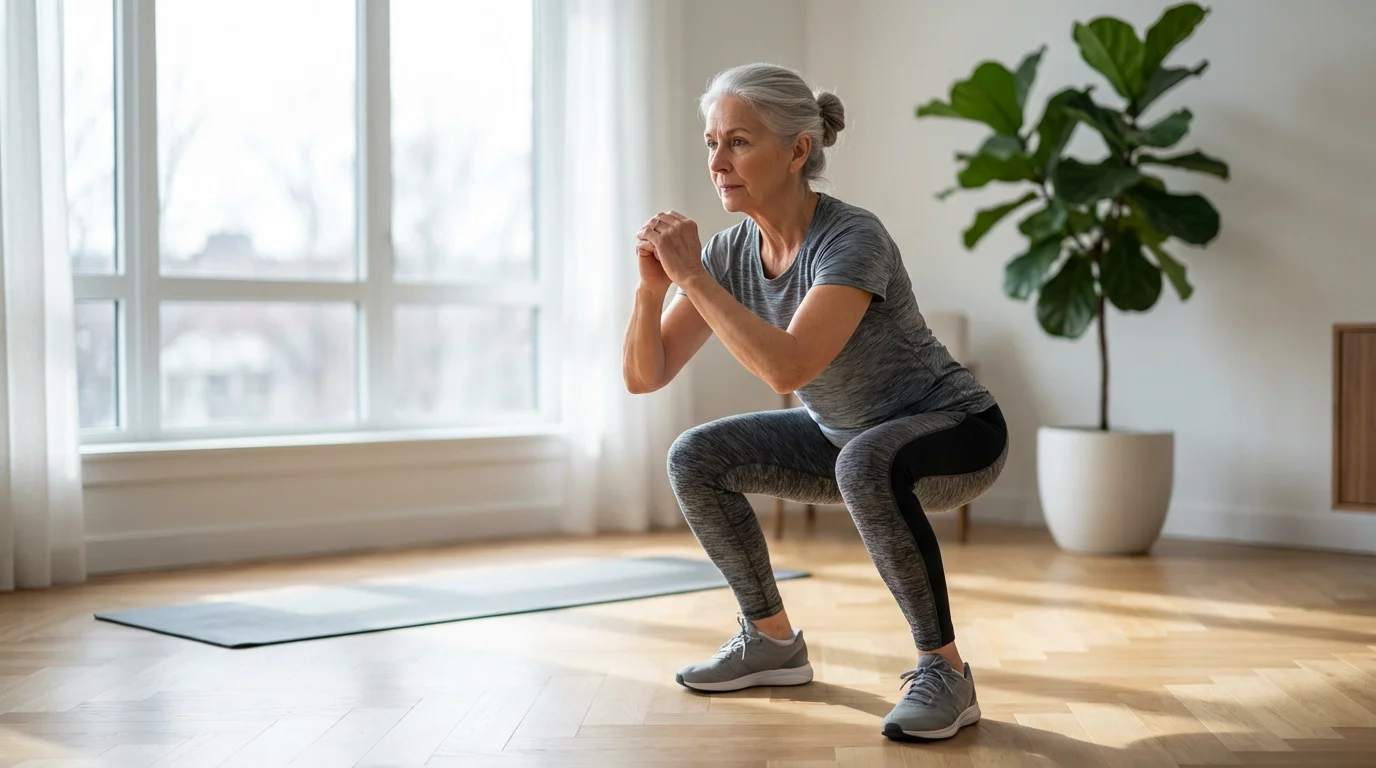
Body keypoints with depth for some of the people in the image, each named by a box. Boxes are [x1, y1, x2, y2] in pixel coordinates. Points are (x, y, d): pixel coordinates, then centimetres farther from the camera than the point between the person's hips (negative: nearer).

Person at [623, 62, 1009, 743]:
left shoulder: (852, 238, -28)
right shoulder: (732, 252, -8)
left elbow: (787, 368, -42)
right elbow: (645, 376, -8)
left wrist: (692, 276, -36)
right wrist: (652, 286, -25)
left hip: (957, 432, -7)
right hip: (849, 438, 8)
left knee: (866, 463, -39)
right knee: (696, 458, -1)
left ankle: (944, 671, -22)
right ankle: (773, 642, 14)